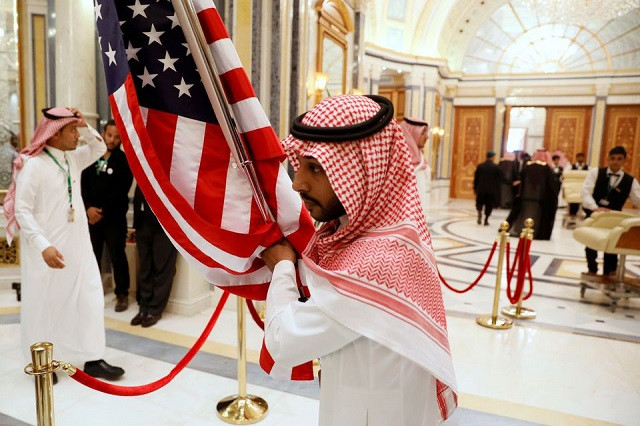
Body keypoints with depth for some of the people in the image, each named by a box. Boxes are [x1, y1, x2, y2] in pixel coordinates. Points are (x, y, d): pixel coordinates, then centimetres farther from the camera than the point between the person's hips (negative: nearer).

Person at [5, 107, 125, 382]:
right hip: (48, 250, -6)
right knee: (44, 304, 8)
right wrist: (44, 246, -25)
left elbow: (99, 148, 20)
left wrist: (84, 126, 1)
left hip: (78, 245, 7)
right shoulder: (33, 165, -14)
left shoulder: (73, 158, 6)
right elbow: (22, 210, -17)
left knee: (90, 299, 6)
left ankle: (92, 359, 17)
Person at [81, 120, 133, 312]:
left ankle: (122, 294, 11)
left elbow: (120, 193, -8)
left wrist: (103, 211, -12)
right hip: (92, 215, 4)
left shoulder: (124, 161, -2)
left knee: (117, 256, 0)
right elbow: (83, 185, 5)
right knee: (92, 256, 8)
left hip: (114, 217, -3)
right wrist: (88, 207, -9)